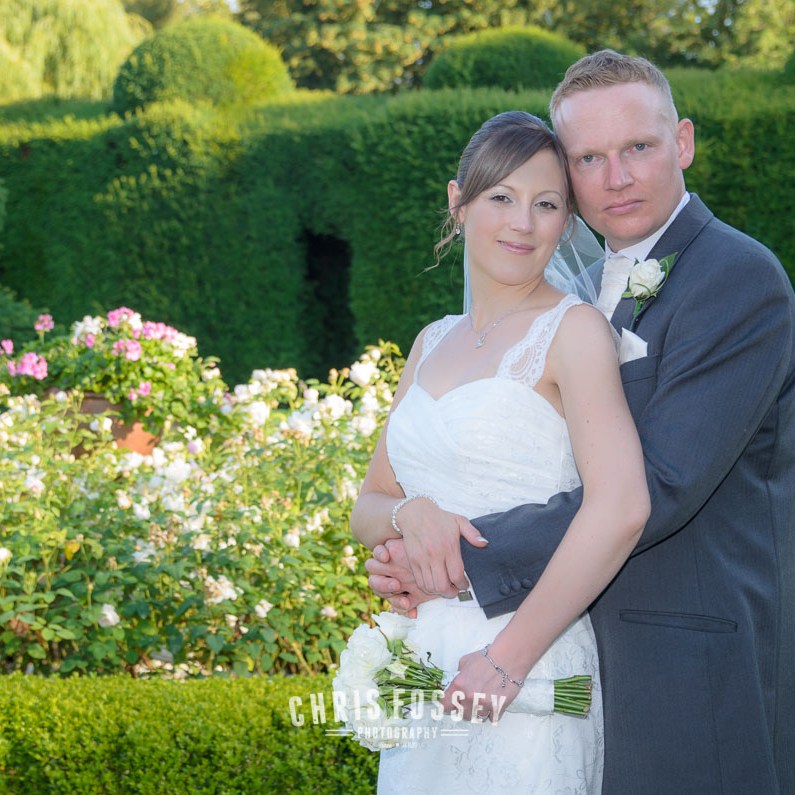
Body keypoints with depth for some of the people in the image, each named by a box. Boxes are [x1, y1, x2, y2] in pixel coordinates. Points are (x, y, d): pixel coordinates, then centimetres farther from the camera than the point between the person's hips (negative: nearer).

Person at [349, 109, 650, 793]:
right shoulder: (434, 342, 12)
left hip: (525, 682, -6)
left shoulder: (574, 329, -9)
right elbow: (367, 507, 14)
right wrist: (409, 514, -10)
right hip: (425, 659, 6)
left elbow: (621, 508, -22)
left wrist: (508, 659, -19)